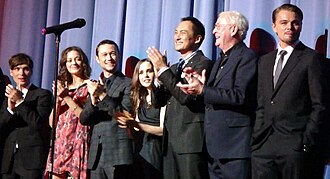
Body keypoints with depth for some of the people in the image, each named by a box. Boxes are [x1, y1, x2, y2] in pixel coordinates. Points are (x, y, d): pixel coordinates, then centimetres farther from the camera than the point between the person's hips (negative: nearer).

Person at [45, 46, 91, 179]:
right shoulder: (62, 86, 16)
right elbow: (52, 123, 11)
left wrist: (67, 98, -12)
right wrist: (58, 99, -4)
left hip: (79, 142, -4)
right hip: (59, 143, 5)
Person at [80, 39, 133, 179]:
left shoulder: (127, 83, 1)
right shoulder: (94, 85, 18)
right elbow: (83, 119, 9)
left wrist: (103, 95, -16)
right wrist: (93, 100, -11)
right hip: (96, 155, 5)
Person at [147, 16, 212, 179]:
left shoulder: (203, 64, -5)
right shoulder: (174, 68, 21)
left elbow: (187, 97, -17)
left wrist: (163, 70, -13)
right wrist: (159, 72, 3)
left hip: (190, 141, -8)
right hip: (170, 142, 8)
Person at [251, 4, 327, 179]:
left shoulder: (310, 58, 1)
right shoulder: (265, 61, 19)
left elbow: (319, 105, -4)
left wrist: (308, 140, -10)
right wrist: (257, 136, 7)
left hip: (295, 145, -5)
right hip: (263, 145, 5)